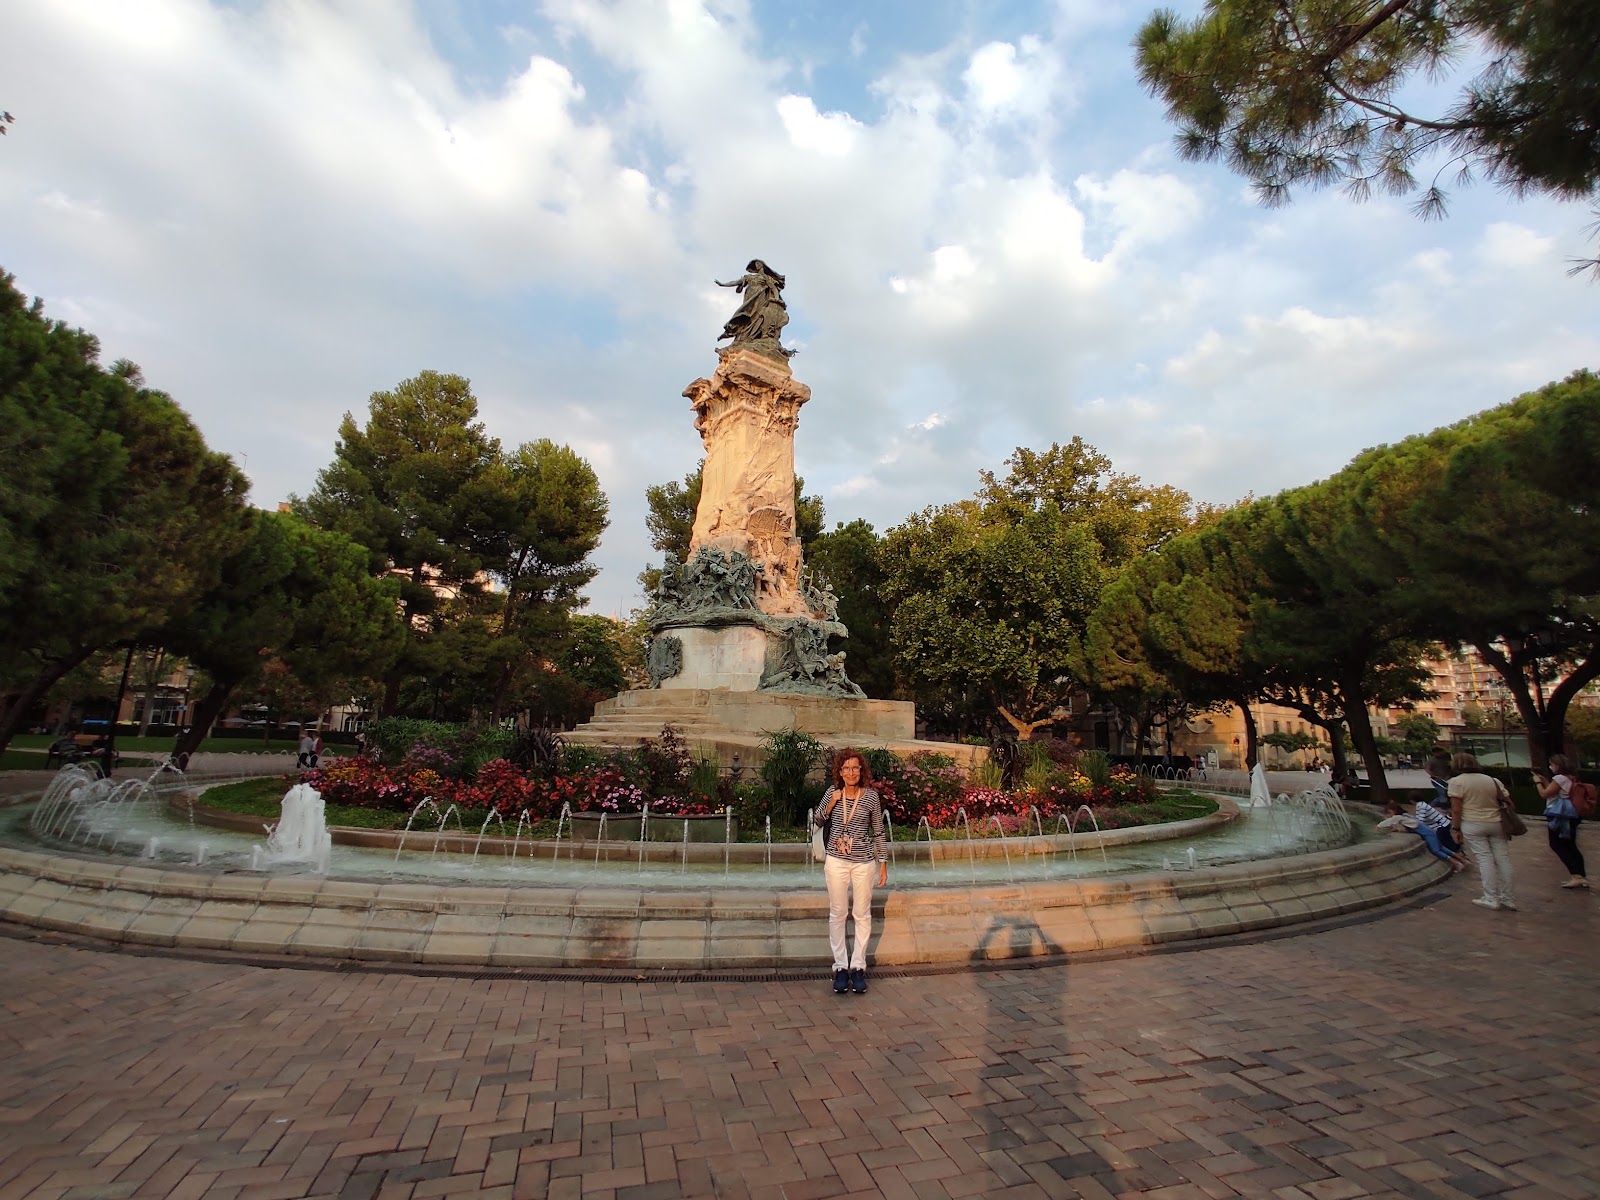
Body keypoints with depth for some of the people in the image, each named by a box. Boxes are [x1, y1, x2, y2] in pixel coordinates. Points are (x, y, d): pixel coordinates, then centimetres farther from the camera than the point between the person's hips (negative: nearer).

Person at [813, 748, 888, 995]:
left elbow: (878, 831, 2)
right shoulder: (832, 793, -2)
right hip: (836, 861, 1)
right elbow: (818, 822, 7)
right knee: (837, 914, 8)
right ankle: (840, 966, 20)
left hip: (863, 862, -1)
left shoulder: (871, 796, -5)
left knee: (862, 914, 8)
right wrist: (830, 803, -10)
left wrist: (883, 863, 2)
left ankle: (858, 966, 21)